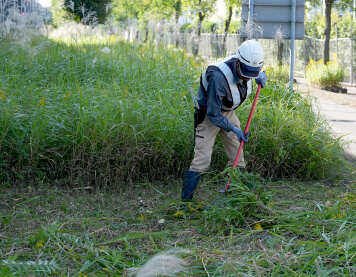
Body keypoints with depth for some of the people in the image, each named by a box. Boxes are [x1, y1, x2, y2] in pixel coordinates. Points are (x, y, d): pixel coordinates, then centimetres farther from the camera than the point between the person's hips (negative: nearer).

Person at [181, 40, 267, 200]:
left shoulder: (245, 65, -15)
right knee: (202, 159, -15)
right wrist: (234, 129, -21)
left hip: (229, 112, 8)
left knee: (237, 156, 8)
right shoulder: (218, 77, -37)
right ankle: (185, 202, -11)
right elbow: (213, 114, -30)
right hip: (208, 115, -7)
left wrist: (260, 75, -3)